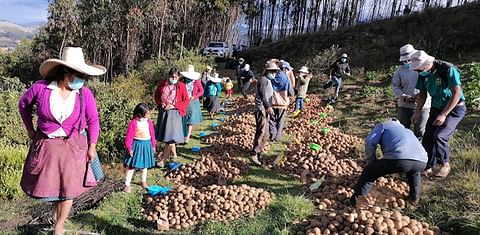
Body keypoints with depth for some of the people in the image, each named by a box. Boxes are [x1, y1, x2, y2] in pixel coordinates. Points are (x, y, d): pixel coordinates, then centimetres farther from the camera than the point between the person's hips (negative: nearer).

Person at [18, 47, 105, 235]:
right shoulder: (40, 87, -14)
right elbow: (23, 103, 7)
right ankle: (60, 210, 44)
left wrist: (92, 147, -3)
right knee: (46, 186, 12)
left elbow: (93, 121, -3)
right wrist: (30, 129, 8)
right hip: (46, 145, 1)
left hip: (73, 146, -1)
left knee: (68, 189, 5)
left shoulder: (85, 94, -14)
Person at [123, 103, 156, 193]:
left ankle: (144, 181, 35)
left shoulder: (149, 122, 0)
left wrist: (153, 145, 11)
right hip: (136, 145, -5)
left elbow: (152, 134, 9)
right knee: (131, 166, 0)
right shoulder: (133, 123, -15)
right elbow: (129, 137, -12)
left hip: (147, 145, 5)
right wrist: (129, 148, -14)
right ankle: (127, 184, 8)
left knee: (145, 165, 18)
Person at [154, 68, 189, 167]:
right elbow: (156, 96, 13)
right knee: (167, 136, 13)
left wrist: (174, 106, -15)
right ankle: (174, 154, 32)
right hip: (163, 112, 4)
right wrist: (161, 103, -6)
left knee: (171, 136, -9)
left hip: (174, 113, -4)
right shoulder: (162, 84, 1)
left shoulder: (181, 86, -7)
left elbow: (185, 101, -5)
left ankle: (163, 159, -3)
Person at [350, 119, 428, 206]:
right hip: (421, 162, 5)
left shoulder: (383, 126, 26)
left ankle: (356, 198, 13)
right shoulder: (408, 131, 43)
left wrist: (372, 163, 22)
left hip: (398, 159, -5)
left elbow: (369, 143, 9)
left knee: (369, 172, 18)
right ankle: (414, 196, 40)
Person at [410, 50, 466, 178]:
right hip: (436, 108, 6)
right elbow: (422, 94, 6)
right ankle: (428, 168, 13)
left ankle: (445, 165, 2)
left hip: (454, 108, -6)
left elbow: (457, 93, -25)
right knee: (427, 138, -1)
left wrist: (443, 114, -27)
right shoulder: (423, 74, -5)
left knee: (439, 136, -20)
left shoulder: (448, 70, -25)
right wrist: (417, 112, -5)